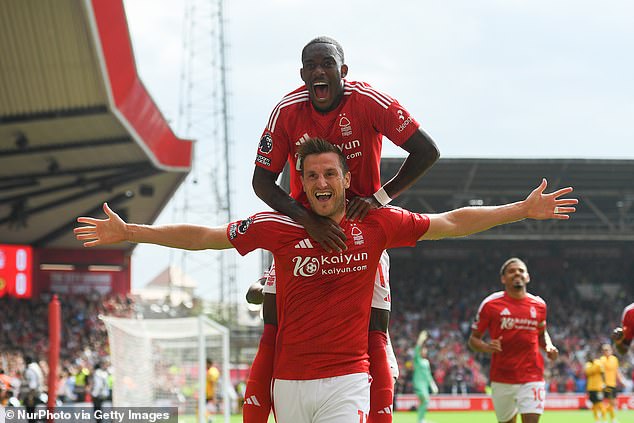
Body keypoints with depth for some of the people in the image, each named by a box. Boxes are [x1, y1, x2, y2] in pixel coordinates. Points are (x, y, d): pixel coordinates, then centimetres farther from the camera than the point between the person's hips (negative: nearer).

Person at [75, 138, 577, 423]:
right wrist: (128, 232, 6)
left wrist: (524, 210, 8)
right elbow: (202, 236, 7)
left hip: (346, 381, -1)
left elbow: (451, 223, 9)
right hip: (290, 381, 1)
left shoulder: (376, 224, 1)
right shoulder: (278, 227, 0)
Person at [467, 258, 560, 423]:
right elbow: (473, 338, 4)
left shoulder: (538, 304, 7)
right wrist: (486, 347, -18)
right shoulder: (491, 304, -2)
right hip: (502, 378, -1)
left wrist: (549, 347, 4)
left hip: (532, 377, 1)